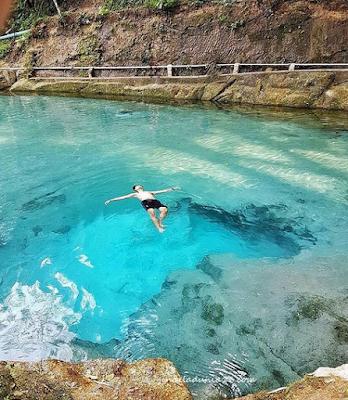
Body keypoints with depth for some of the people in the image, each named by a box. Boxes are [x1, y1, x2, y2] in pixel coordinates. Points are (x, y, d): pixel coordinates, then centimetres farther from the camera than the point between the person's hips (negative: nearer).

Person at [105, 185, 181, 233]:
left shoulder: (150, 192, 39)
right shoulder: (135, 194, 32)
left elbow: (163, 191, 37)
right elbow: (122, 197, 26)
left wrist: (172, 188, 32)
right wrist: (110, 200, 19)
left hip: (155, 200, 3)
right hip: (145, 201, -3)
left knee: (164, 209, -28)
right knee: (152, 212, -37)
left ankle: (160, 223, -6)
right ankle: (158, 227, -30)